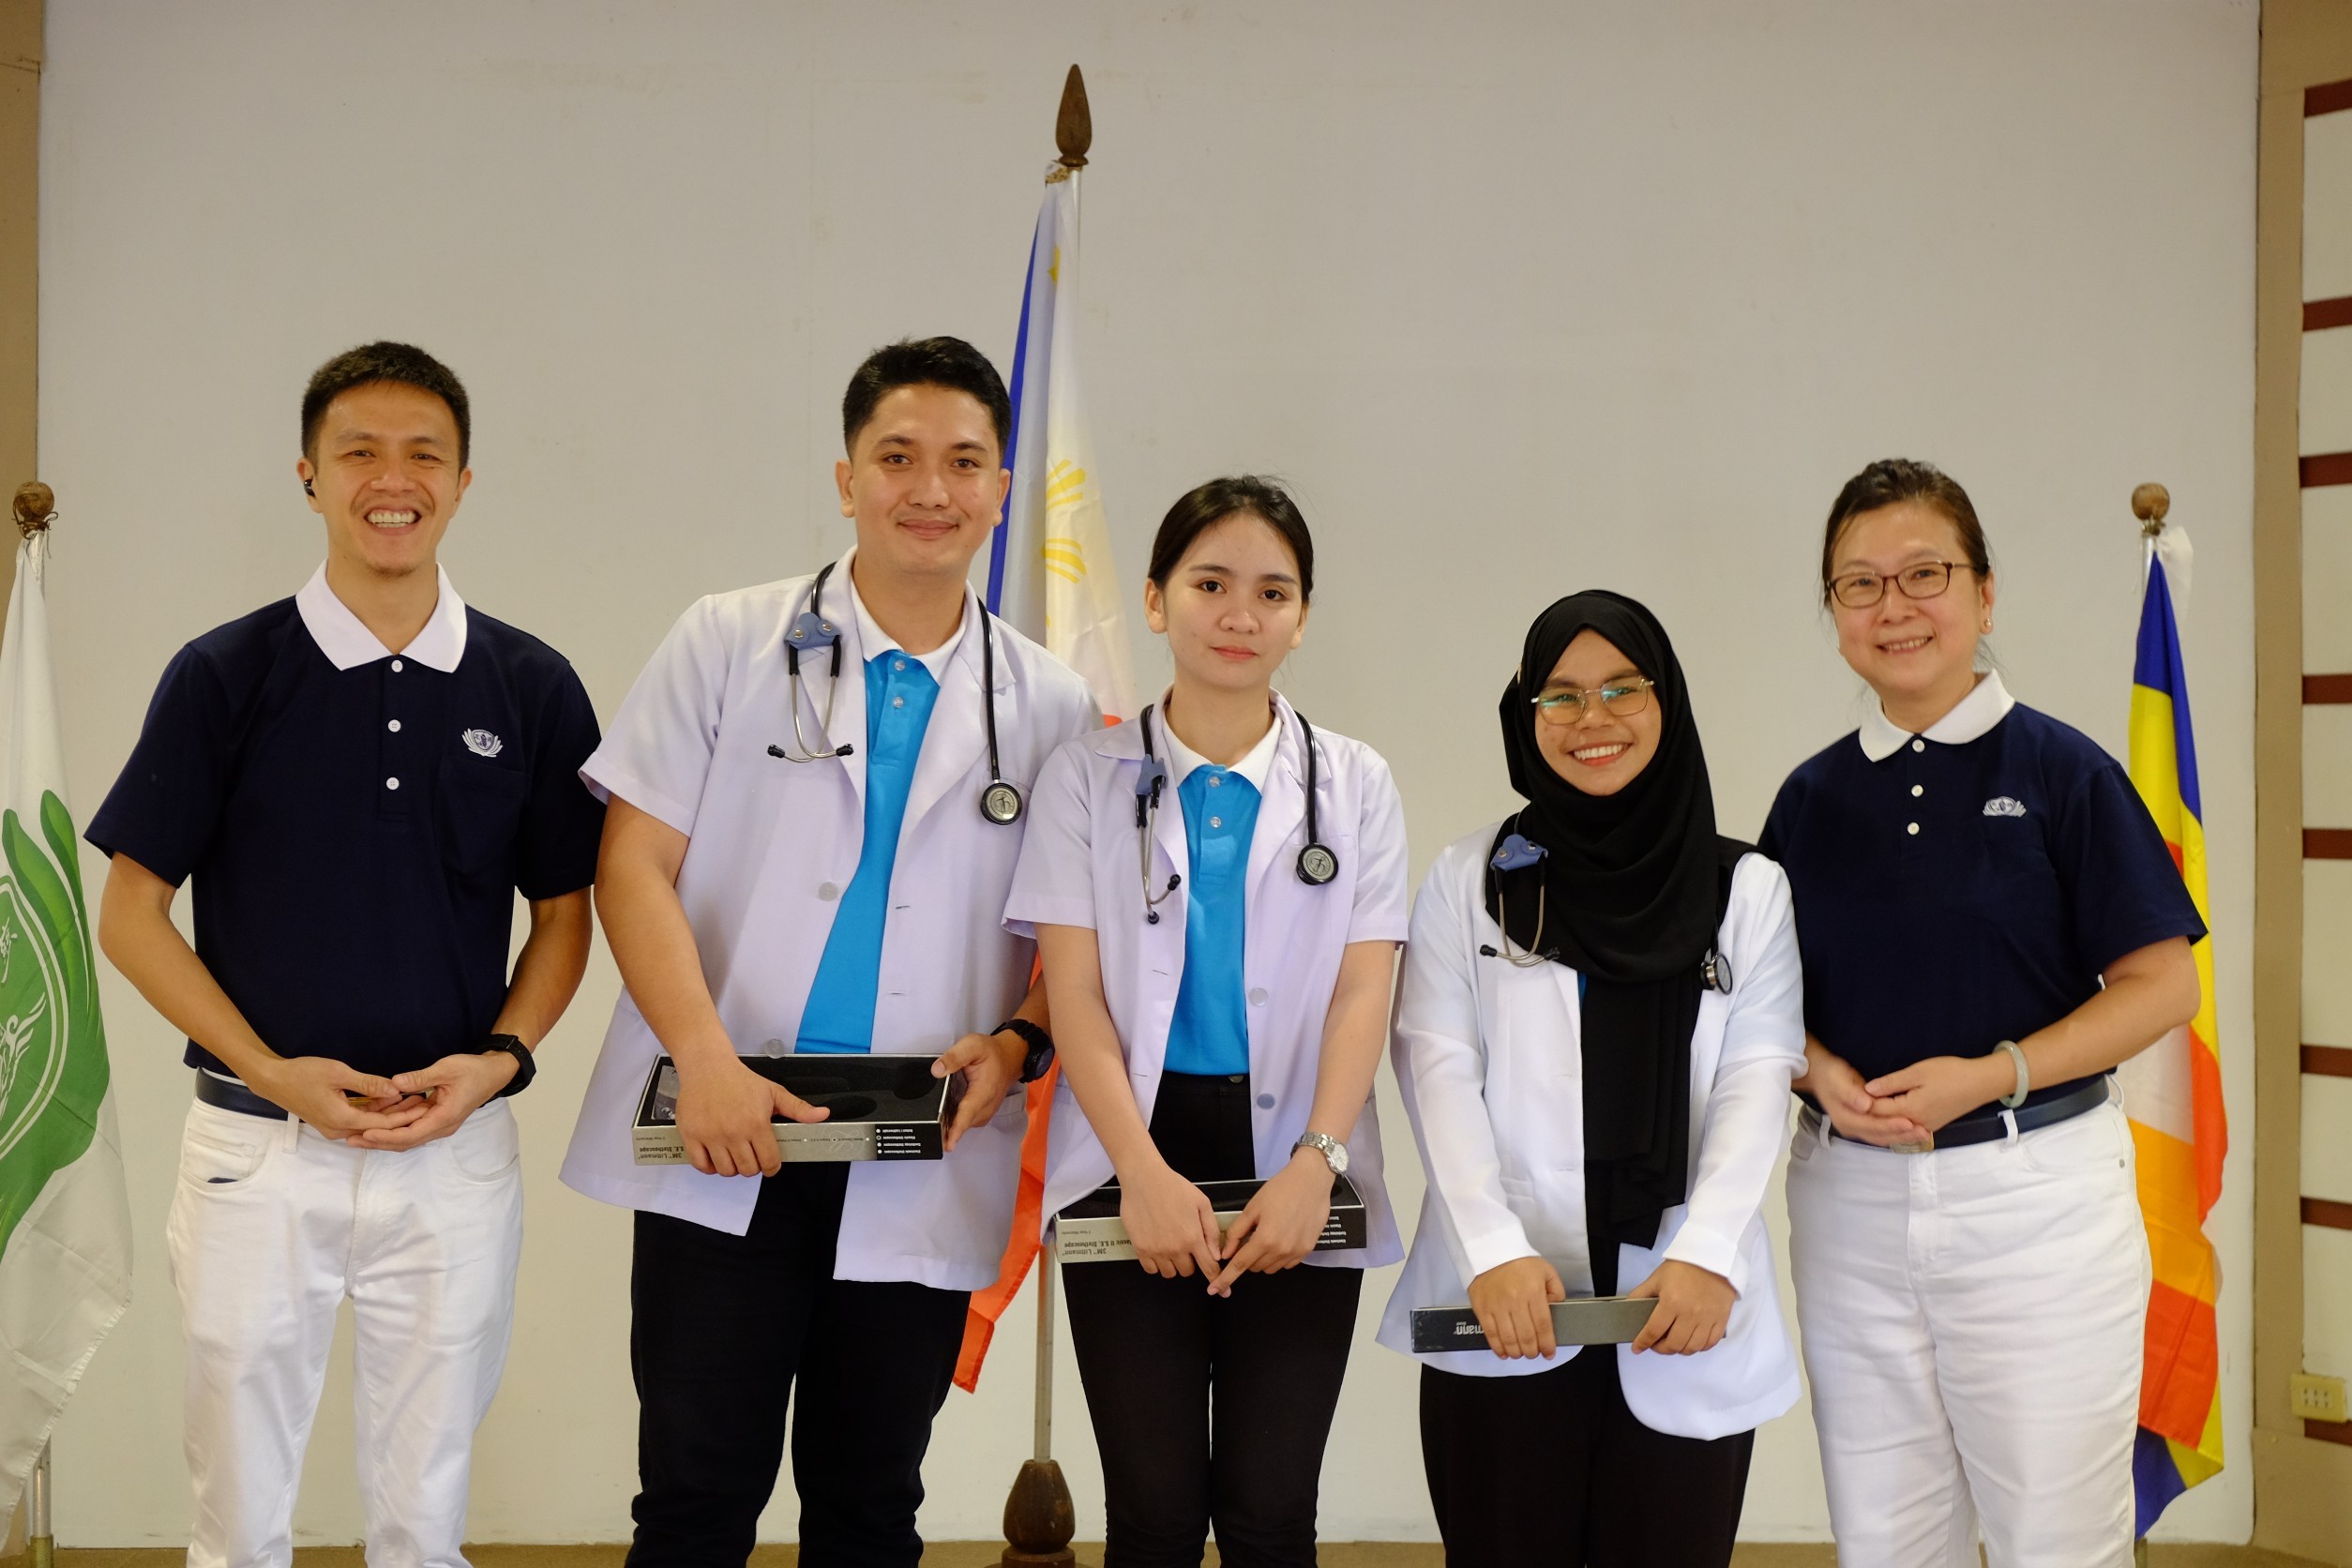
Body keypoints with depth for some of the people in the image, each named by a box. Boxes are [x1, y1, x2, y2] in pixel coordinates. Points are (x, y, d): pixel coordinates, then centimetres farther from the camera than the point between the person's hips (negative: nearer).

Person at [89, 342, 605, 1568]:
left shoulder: (531, 687, 2)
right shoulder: (225, 675, -2)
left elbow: (563, 913, 10)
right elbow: (130, 914, 0)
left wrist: (502, 1056, -9)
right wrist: (271, 1071, -12)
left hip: (455, 1157, 1)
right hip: (257, 1149, -1)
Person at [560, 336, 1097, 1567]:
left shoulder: (1052, 711, 9)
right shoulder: (729, 645, 4)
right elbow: (634, 868, -1)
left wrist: (1018, 1044, -9)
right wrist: (707, 1061, -15)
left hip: (919, 1177, 2)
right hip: (725, 1151, -2)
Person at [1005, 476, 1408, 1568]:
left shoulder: (1355, 784, 8)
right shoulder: (1087, 779, 5)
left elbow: (1363, 994, 1)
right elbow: (1074, 992, -2)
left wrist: (1316, 1164, -14)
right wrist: (1142, 1172, -15)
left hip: (1294, 1170, 1)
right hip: (1136, 1159, -1)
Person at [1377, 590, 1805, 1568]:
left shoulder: (1748, 889, 11)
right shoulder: (1469, 880, 10)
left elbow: (1758, 1080, 2)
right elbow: (1439, 1068, 1)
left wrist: (1706, 1253, -14)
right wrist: (1494, 1250, -13)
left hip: (1687, 1315, 1)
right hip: (1504, 1307, 0)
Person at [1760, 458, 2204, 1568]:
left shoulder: (2059, 770, -4)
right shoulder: (1813, 797, 8)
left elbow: (2161, 985, -6)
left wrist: (1992, 1075, -18)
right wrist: (1824, 1075, -9)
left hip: (2034, 1193, -4)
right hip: (1852, 1199, 4)